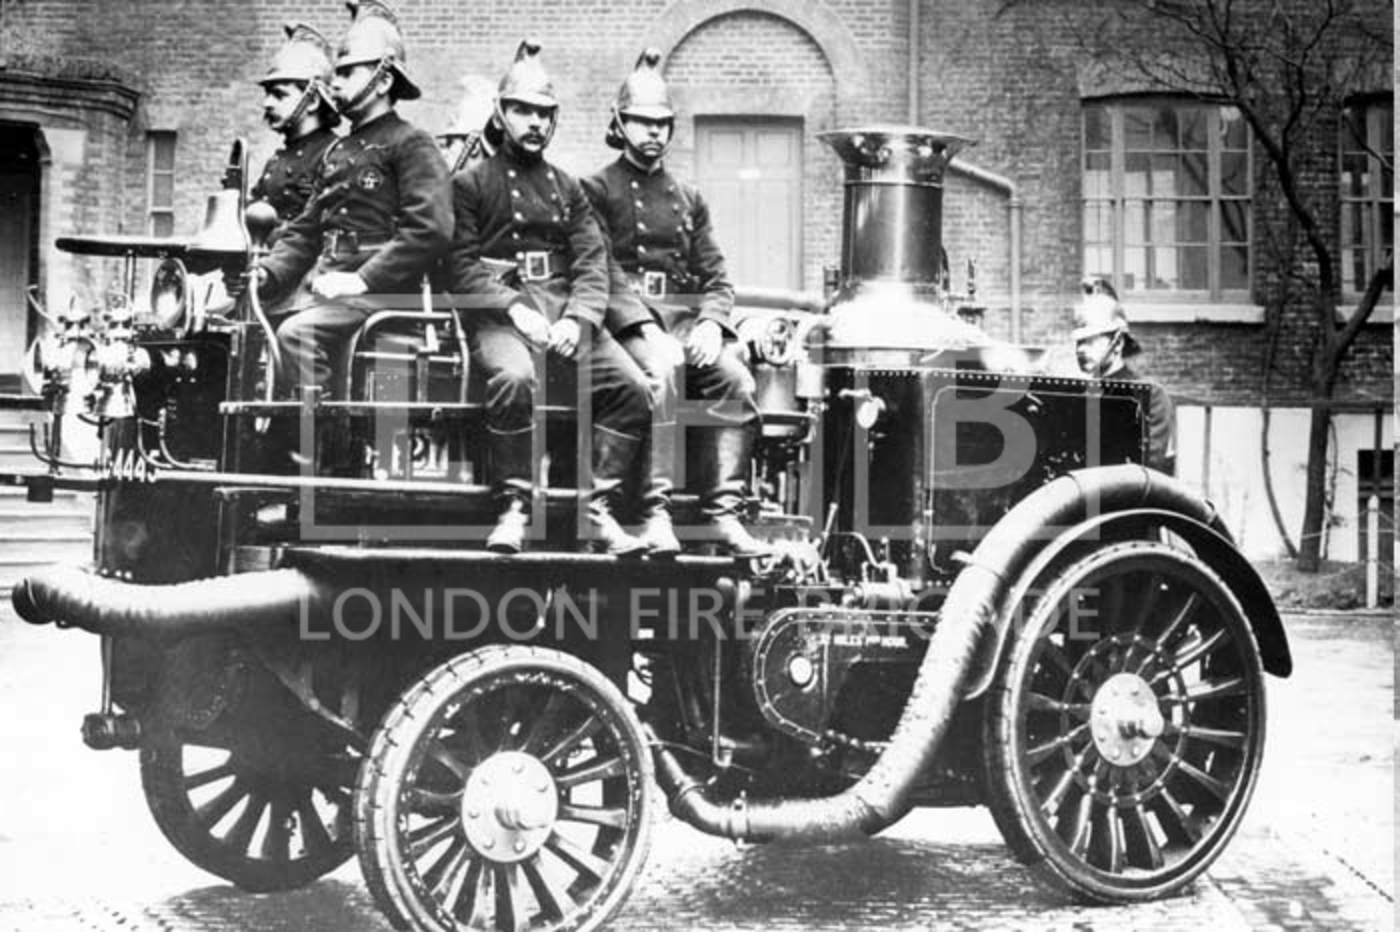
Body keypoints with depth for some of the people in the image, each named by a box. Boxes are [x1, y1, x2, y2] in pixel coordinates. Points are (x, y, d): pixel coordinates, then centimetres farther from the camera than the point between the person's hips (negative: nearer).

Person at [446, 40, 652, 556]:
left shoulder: (569, 189, 22)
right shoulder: (469, 183, 10)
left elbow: (593, 264, 10)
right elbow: (461, 265, -1)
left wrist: (576, 319, -10)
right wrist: (515, 309, -16)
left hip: (567, 312, 4)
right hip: (497, 313, -4)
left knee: (632, 386, -20)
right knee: (515, 377, -37)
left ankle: (599, 508, -16)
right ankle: (514, 508, -26)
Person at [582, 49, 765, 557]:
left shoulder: (689, 198, 24)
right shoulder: (598, 189, 9)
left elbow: (716, 277, 16)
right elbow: (601, 271, -5)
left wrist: (711, 323, -6)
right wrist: (648, 326, -19)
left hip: (689, 315, 4)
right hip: (628, 317, -4)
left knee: (735, 378, -24)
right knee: (664, 367, -36)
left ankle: (722, 512, -23)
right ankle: (656, 511, -35)